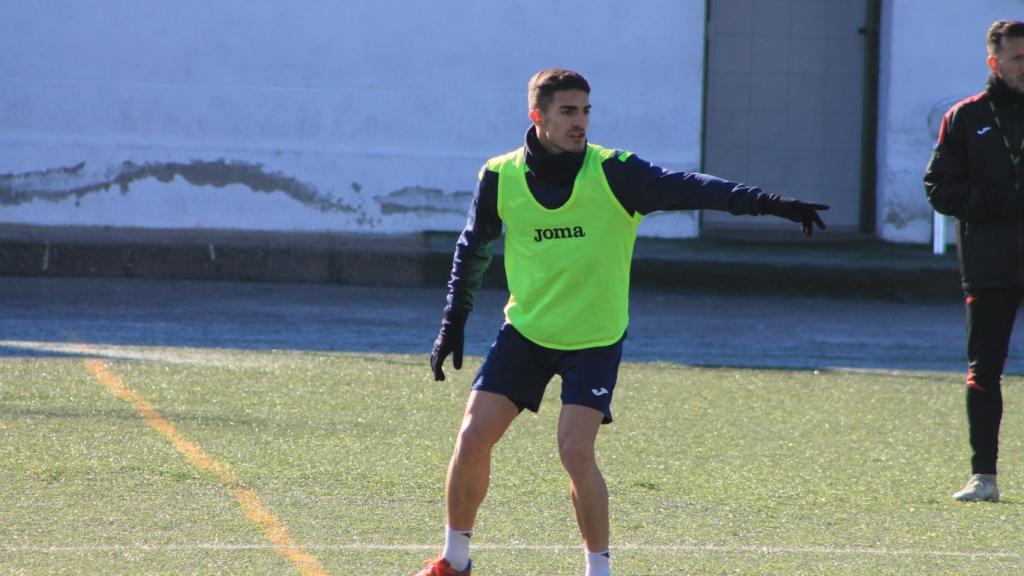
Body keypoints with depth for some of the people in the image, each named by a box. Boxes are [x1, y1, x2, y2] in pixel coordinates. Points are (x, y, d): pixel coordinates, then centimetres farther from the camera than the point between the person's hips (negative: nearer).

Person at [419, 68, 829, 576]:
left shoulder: (614, 173, -14)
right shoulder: (501, 177, -6)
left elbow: (688, 188, -25)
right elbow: (473, 248, 11)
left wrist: (769, 202, -37)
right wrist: (453, 323, 10)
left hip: (595, 339, -3)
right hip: (525, 330, 3)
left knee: (575, 451, -16)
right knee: (473, 439, -3)